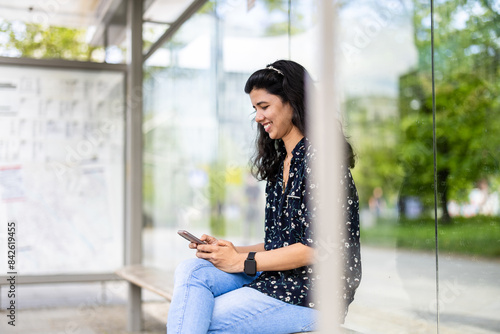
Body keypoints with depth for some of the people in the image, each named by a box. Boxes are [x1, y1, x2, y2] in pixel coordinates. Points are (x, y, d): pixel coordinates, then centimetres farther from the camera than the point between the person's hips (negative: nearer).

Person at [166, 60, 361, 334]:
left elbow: (316, 248, -18)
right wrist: (234, 250, 2)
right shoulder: (280, 162, 16)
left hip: (314, 293, -8)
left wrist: (242, 261, -12)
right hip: (278, 278, 8)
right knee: (191, 270, -13)